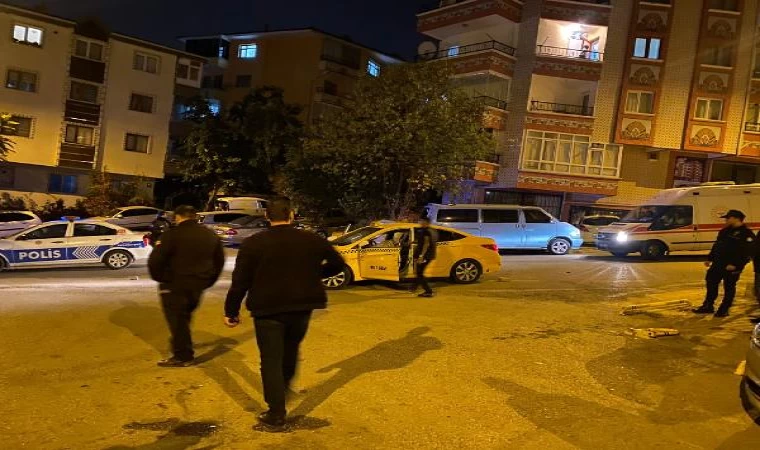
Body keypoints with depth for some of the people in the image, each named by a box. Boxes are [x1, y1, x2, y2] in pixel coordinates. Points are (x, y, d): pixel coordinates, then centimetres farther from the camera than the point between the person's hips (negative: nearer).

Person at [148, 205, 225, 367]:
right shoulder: (210, 235, 9)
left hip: (175, 286, -7)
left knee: (177, 320, 3)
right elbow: (219, 261, 15)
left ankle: (182, 356, 8)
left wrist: (159, 278, -1)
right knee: (184, 316, 22)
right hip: (198, 285, 7)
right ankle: (184, 351, 31)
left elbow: (155, 261, -17)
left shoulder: (172, 235, -12)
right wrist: (207, 282, 19)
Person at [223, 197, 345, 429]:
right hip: (301, 308, 3)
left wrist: (231, 311, 0)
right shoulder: (312, 240, 2)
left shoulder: (253, 243, -6)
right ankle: (284, 387, 40)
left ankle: (276, 413, 6)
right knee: (291, 350, 26)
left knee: (271, 360, 5)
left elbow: (240, 281, -8)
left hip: (268, 310, -3)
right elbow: (338, 263, 10)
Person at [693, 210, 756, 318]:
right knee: (711, 284, 11)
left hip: (732, 267, -8)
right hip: (718, 264, 8)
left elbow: (748, 252, -18)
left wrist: (735, 265, -23)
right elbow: (716, 246, 21)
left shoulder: (746, 234, -11)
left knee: (729, 288, 3)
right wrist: (710, 259, 17)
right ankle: (708, 306, 21)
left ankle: (724, 310, 13)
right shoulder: (725, 231, 14)